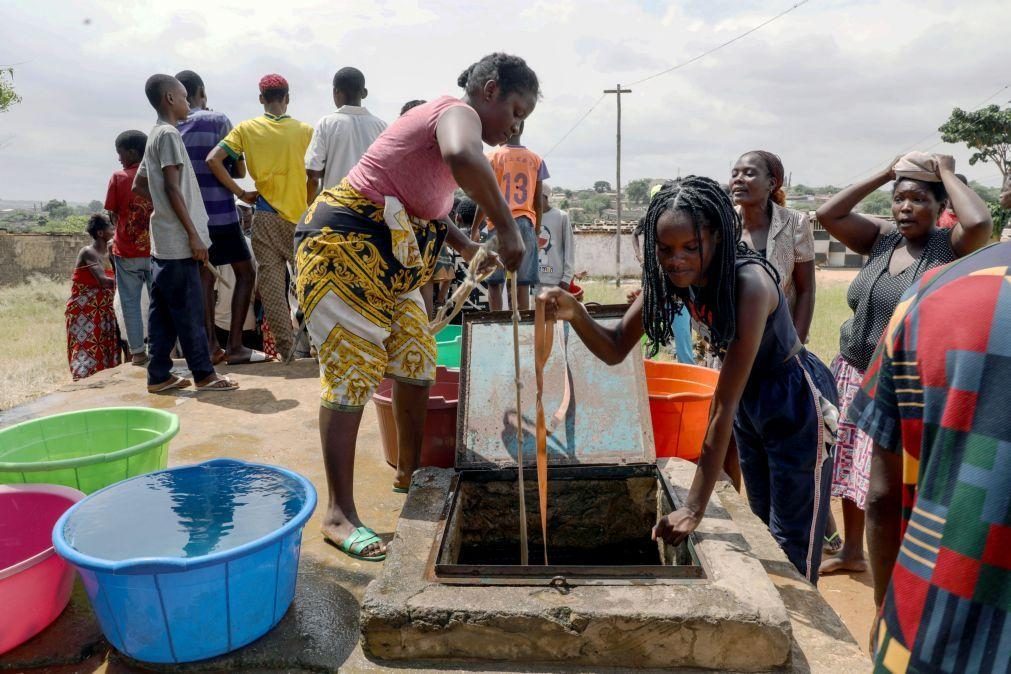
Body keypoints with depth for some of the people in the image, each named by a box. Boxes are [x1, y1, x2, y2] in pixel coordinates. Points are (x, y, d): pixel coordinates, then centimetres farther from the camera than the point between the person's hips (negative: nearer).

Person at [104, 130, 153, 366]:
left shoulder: (118, 178, -4)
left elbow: (113, 216, 0)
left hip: (126, 252, -2)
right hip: (156, 250, 2)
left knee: (130, 302, 6)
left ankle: (138, 351, 7)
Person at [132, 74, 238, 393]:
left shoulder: (155, 136, 19)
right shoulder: (169, 134, -10)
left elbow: (139, 186, 23)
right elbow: (173, 188, -17)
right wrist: (194, 234, -18)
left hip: (162, 241, 9)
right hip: (177, 241, -9)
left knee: (163, 310, 9)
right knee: (189, 311, -4)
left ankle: (159, 375, 14)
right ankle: (204, 374, 3)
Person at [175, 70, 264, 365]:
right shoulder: (218, 120, -5)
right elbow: (240, 170, -3)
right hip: (220, 213, -5)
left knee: (205, 276, 11)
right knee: (245, 273, 5)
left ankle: (211, 346, 10)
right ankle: (235, 346, -1)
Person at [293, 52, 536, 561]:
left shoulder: (444, 117, 16)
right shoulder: (459, 112, -14)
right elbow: (463, 158, -41)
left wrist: (467, 247, 12)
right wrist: (508, 227, -32)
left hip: (388, 257, 10)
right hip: (345, 245, -10)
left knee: (417, 361, 11)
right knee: (351, 372, -10)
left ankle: (409, 473, 28)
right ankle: (339, 515, -1)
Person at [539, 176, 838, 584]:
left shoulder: (749, 283, -35)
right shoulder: (668, 277, -16)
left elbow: (724, 404, -35)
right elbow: (615, 349, -13)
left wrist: (695, 508, -33)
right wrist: (575, 314, -35)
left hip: (796, 401, -6)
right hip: (750, 400, 7)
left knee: (792, 544, 5)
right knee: (763, 528, 22)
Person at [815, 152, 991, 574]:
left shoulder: (950, 247, -8)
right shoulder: (881, 239, 4)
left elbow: (979, 223, -30)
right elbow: (827, 214, -4)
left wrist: (947, 172, -14)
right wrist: (884, 175, -3)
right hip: (855, 375, 5)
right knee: (850, 469, 17)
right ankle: (852, 551, 36)